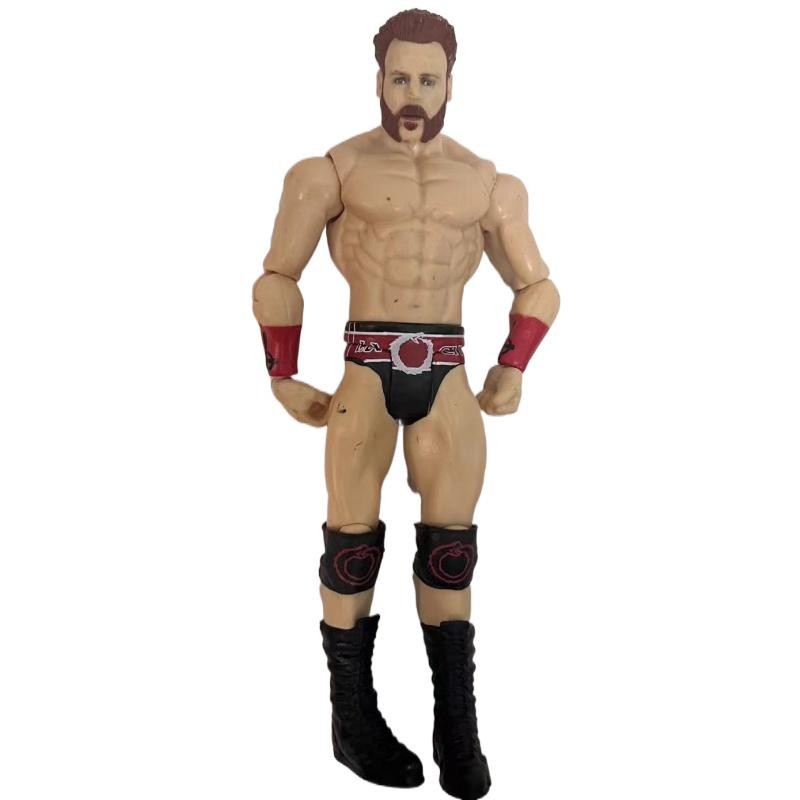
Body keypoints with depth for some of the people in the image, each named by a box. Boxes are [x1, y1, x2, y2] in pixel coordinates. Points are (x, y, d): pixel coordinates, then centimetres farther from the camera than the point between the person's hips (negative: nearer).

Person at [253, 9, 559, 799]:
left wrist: (511, 368, 6)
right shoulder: (333, 170, 4)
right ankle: (354, 718, 15)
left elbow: (538, 287, 19)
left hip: (448, 376, 3)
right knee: (353, 542, 2)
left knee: (451, 551, 2)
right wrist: (283, 380, 2)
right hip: (365, 370, -2)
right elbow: (278, 278, 6)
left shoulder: (488, 183, 12)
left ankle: (458, 728, 13)